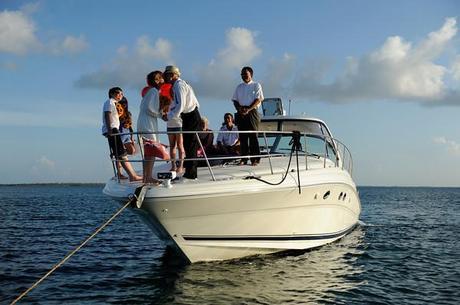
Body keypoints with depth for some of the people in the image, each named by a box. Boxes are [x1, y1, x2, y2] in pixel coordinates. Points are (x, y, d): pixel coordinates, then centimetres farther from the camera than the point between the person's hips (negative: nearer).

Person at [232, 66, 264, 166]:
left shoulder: (256, 85, 5)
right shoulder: (239, 87, 18)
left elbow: (258, 100, -5)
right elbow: (235, 100, 14)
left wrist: (248, 110, -15)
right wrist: (239, 109, -6)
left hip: (252, 112, -4)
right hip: (241, 113, 4)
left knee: (253, 135, -7)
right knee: (242, 136, 2)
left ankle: (255, 159, -6)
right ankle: (244, 158, 5)